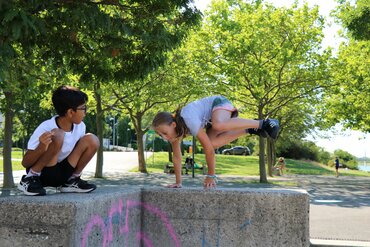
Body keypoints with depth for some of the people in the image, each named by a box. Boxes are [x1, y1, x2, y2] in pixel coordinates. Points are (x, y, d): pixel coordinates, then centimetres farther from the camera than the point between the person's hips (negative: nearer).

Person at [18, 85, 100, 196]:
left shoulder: (80, 126, -4)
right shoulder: (46, 128, -22)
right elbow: (25, 163, -20)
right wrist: (41, 148, -39)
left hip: (61, 173, 6)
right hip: (41, 174, -6)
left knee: (92, 140, -8)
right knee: (57, 135, -31)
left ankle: (72, 181, 3)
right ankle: (31, 178, -15)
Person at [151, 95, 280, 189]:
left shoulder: (190, 122, -36)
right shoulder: (173, 130, -12)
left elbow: (208, 148, -32)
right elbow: (176, 157, -2)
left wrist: (211, 175, -24)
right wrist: (178, 182, -2)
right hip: (211, 119, 7)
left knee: (218, 126, -42)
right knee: (213, 142, -23)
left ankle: (262, 123, -26)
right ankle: (249, 130, -6)